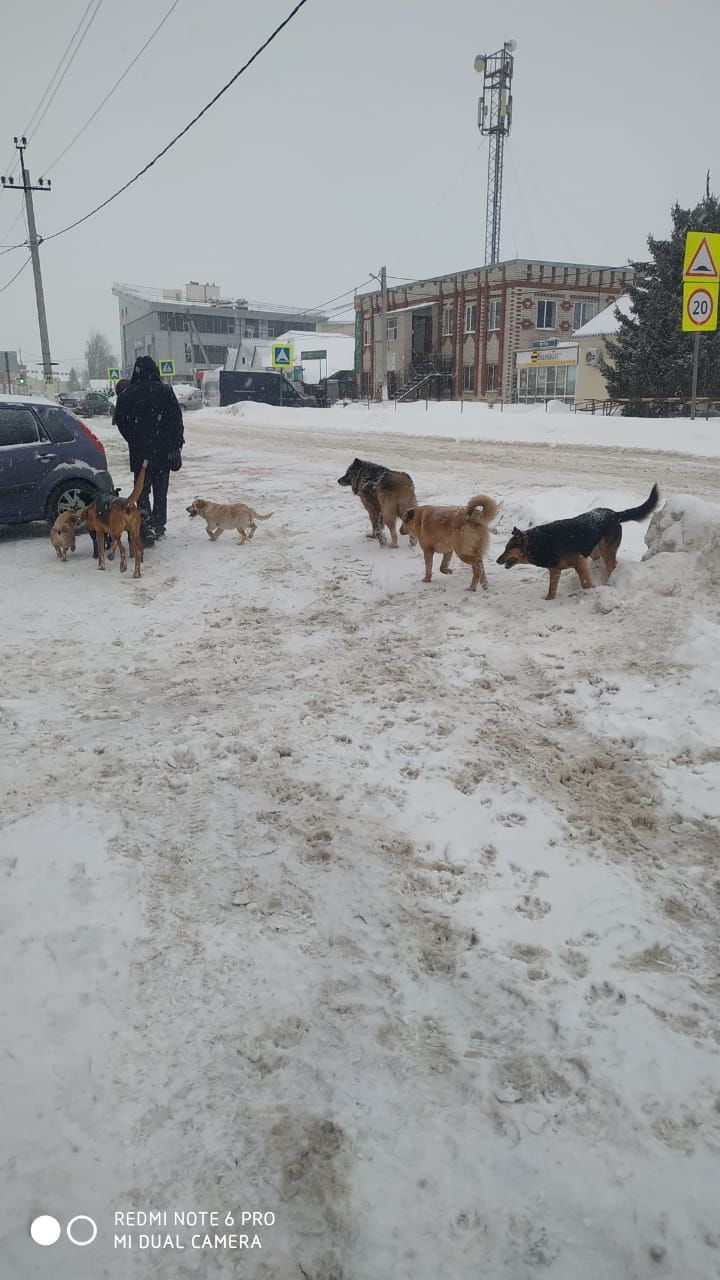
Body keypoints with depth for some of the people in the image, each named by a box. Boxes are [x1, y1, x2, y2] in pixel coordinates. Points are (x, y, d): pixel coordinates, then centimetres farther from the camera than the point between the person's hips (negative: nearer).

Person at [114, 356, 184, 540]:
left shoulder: (127, 394, -3)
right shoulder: (165, 391, -6)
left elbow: (120, 420, 3)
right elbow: (176, 418, -5)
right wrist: (177, 444, 2)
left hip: (139, 450, 0)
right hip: (163, 449, 0)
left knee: (142, 488, 10)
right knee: (160, 490, 11)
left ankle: (146, 521, -6)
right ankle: (158, 527, 13)